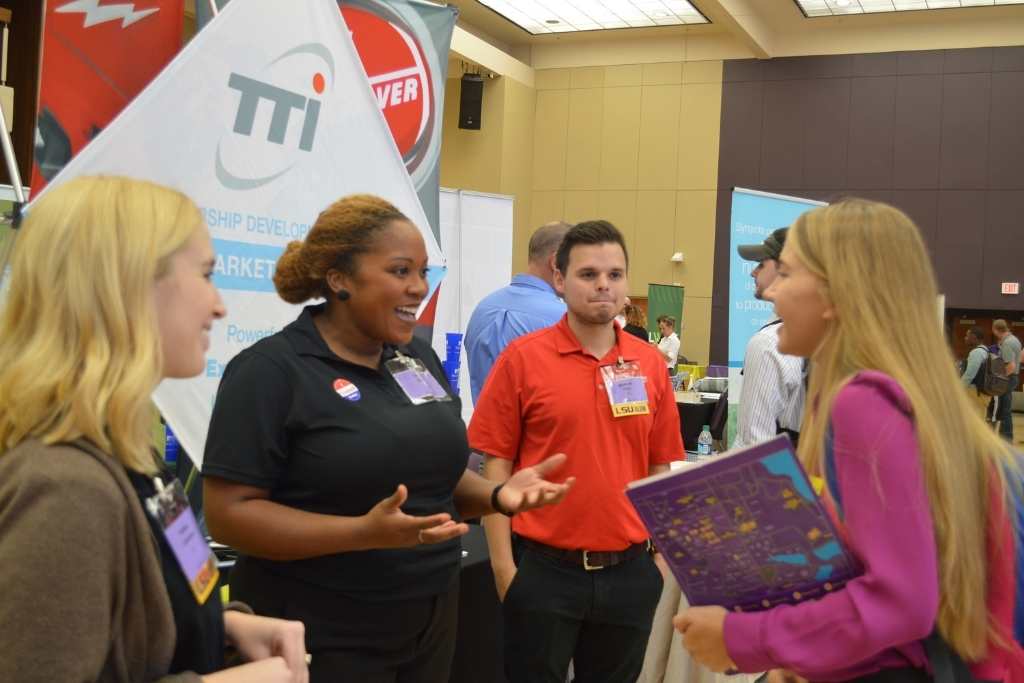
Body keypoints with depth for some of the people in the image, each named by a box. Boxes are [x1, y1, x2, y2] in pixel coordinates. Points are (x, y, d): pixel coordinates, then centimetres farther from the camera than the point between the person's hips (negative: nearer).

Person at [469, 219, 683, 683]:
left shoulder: (650, 364, 2)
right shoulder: (522, 358, -7)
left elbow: (659, 468, 8)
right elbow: (496, 466, -5)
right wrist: (503, 564, -7)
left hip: (629, 570, 3)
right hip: (543, 567, -3)